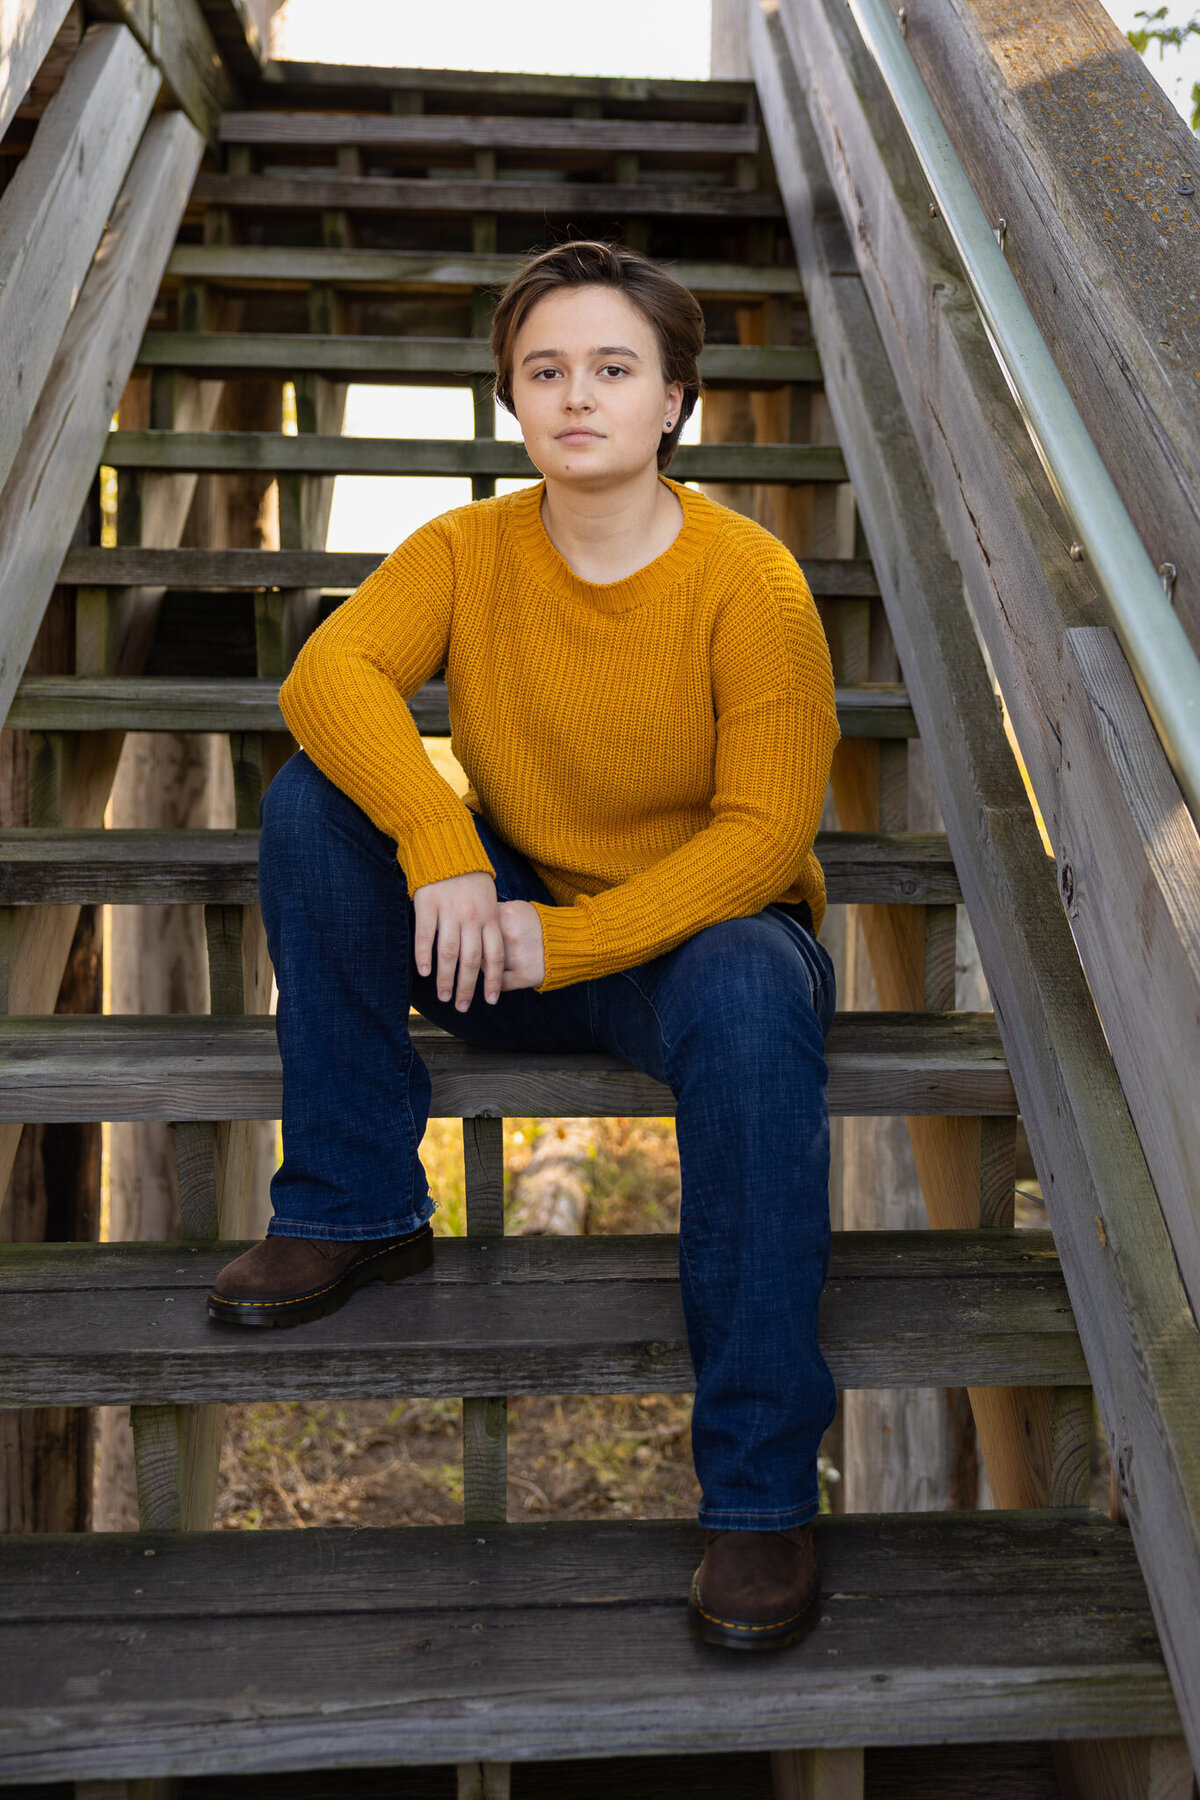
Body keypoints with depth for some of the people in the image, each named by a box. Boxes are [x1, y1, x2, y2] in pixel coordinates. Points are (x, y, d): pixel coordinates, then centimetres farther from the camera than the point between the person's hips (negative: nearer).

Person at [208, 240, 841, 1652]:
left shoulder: (748, 581, -15)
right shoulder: (467, 550, -4)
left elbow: (764, 832, -19)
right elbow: (329, 673, -21)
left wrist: (571, 941, -26)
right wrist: (437, 846, -37)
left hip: (695, 932, -3)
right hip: (512, 925, 4)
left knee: (751, 997, -39)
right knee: (314, 803, -17)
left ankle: (759, 1486, -29)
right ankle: (356, 1209, -7)